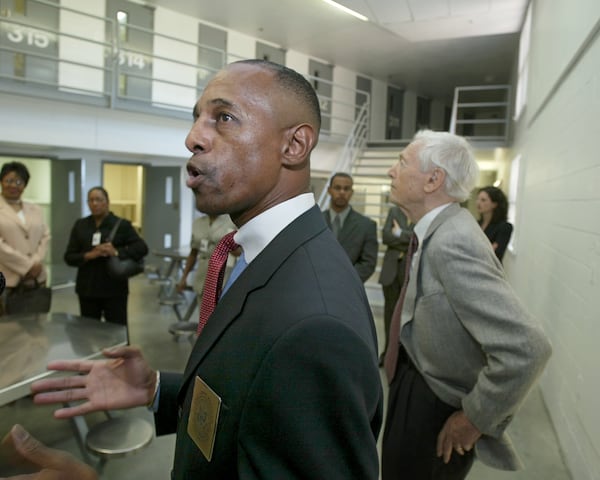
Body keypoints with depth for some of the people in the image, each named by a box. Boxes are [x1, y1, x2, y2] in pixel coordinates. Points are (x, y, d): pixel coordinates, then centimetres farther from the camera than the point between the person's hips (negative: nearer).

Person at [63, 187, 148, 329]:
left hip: (114, 289, -3)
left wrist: (117, 252, -23)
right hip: (88, 288, 3)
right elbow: (69, 256, 5)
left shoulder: (121, 225, -2)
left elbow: (142, 248, -9)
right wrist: (89, 255, -15)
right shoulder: (80, 225, 8)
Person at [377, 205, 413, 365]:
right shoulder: (394, 210, 11)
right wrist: (409, 242, -9)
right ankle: (389, 350, 21)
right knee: (390, 310, 9)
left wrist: (400, 234, -9)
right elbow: (386, 236, -1)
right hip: (391, 268, 3)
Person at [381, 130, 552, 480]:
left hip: (431, 410, -8)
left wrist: (476, 418, -20)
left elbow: (527, 348, -33)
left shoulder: (452, 243, -29)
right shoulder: (441, 231, 1)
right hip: (415, 384, 8)